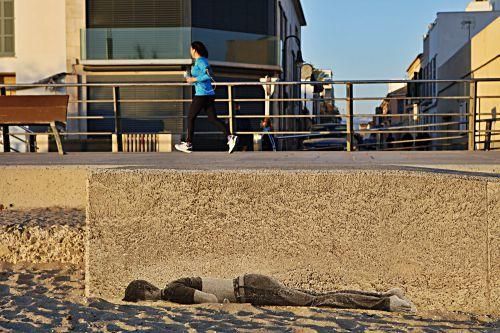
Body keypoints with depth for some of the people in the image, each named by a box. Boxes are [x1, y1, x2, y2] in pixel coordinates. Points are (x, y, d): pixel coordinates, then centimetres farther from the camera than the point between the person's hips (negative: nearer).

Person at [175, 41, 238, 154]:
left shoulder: (200, 61, -11)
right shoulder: (202, 61, 17)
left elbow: (209, 76, -22)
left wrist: (194, 79, -16)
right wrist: (191, 78, 19)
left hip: (202, 94, -9)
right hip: (209, 94, 9)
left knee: (190, 118, 4)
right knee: (213, 119, 2)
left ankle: (188, 144, 12)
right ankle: (230, 137, -14)